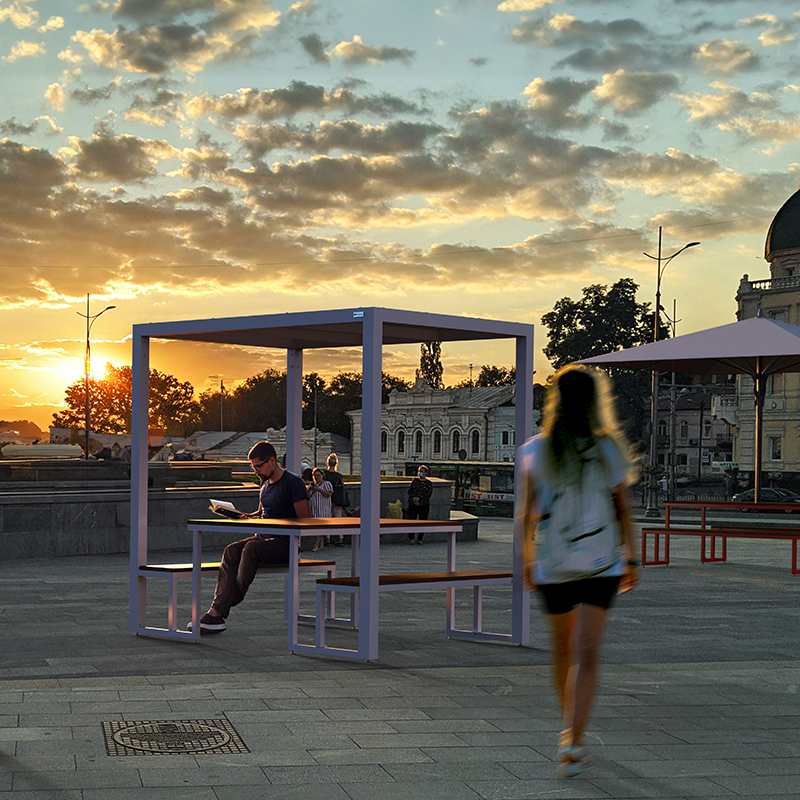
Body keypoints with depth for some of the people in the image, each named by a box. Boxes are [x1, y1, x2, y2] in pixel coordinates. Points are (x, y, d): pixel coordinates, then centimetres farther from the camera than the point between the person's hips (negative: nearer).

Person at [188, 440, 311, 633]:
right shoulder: (265, 482, 17)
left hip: (286, 543, -7)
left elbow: (306, 521, -13)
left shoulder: (293, 483, -9)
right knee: (231, 551, -21)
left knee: (251, 549, -34)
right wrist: (249, 517, 6)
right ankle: (216, 612, -32)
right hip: (264, 538, 7)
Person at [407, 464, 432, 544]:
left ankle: (420, 539, 9)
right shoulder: (415, 481, 10)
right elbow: (410, 491, 6)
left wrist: (419, 498, -15)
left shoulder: (428, 483, 4)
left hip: (424, 505, -1)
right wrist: (413, 498, -12)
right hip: (413, 504, 1)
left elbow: (429, 494, -6)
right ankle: (411, 538, 5)